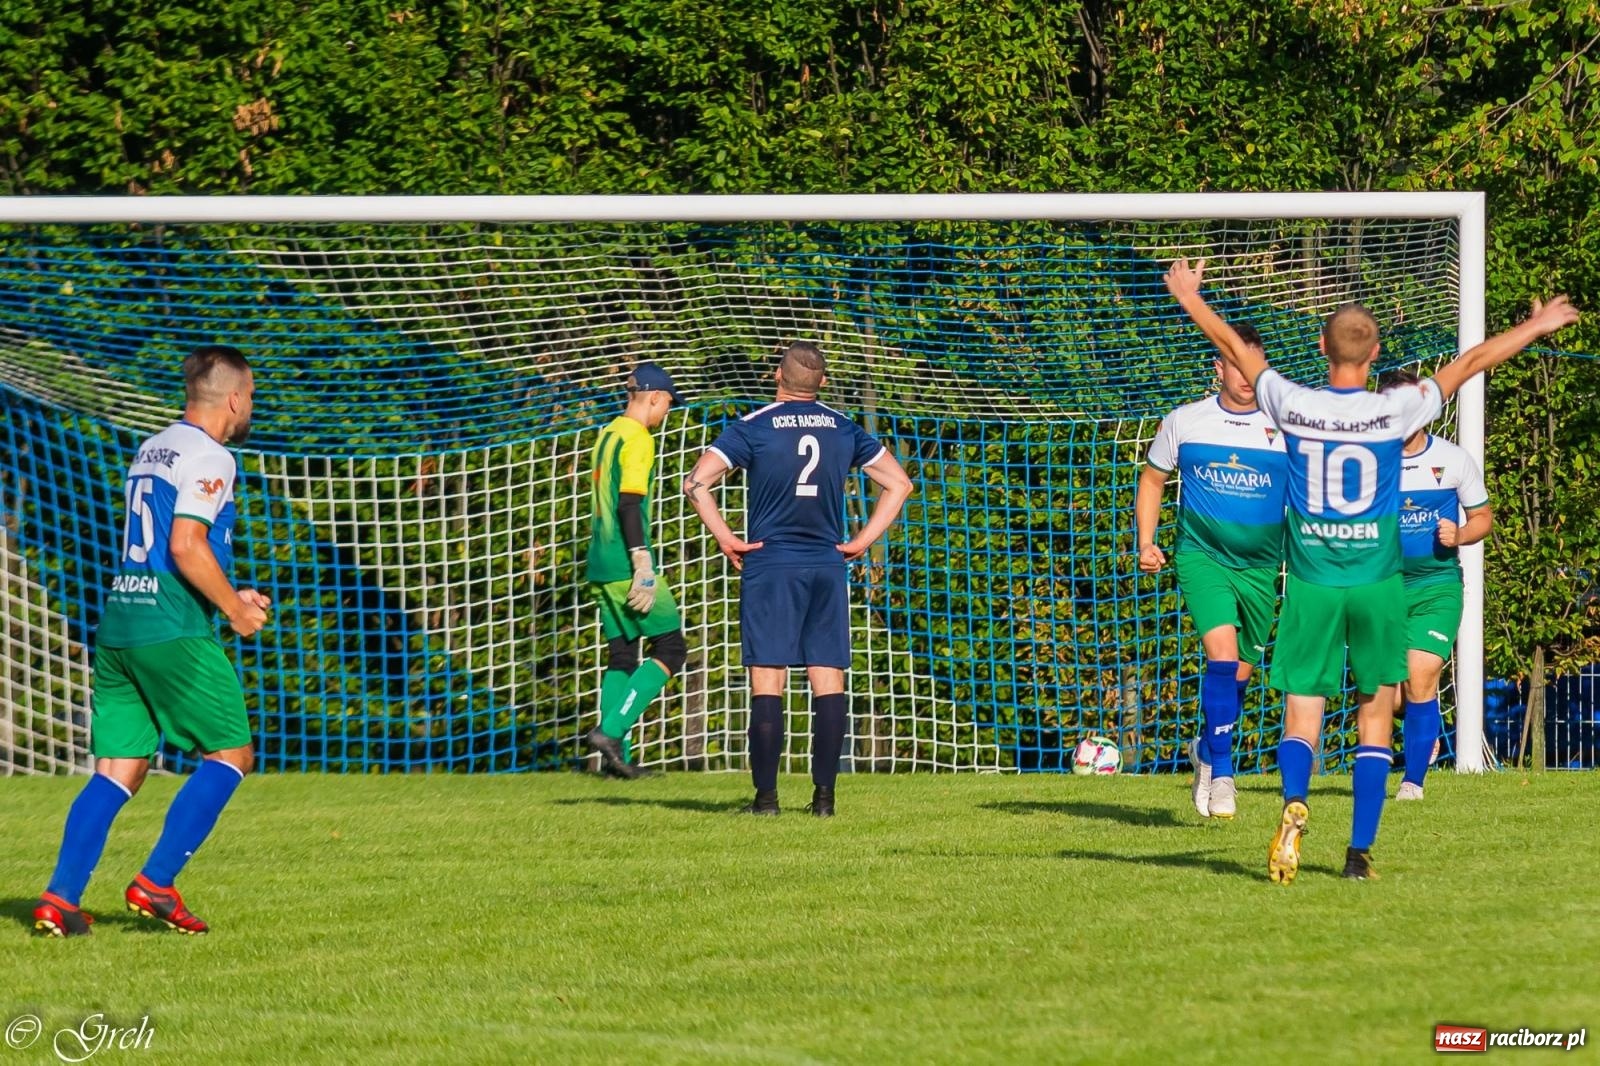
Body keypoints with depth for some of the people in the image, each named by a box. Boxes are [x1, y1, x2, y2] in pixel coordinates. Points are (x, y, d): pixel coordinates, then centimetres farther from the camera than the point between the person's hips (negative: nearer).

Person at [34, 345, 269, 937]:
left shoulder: (150, 450, 21)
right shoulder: (208, 457, -8)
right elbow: (187, 547, -18)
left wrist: (228, 598, 24)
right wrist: (235, 608, -6)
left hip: (117, 621, 8)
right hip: (172, 628, -8)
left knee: (118, 771, 6)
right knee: (231, 753, 1)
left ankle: (60, 898, -6)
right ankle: (155, 884, -7)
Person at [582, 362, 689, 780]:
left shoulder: (607, 435, 18)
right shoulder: (637, 439, -10)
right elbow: (629, 506, -19)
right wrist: (643, 566, -22)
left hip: (601, 566, 9)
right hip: (625, 562, -9)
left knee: (620, 655, 10)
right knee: (670, 648, -4)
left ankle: (614, 757, 4)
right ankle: (610, 730, -16)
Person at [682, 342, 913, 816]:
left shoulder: (754, 428, -4)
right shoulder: (844, 429, 7)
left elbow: (697, 483, -12)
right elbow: (898, 484, 11)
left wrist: (726, 539, -4)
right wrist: (863, 541, 9)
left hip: (769, 565, -3)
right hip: (828, 565, 3)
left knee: (767, 683, -3)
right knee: (829, 682, 3)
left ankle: (766, 795, -7)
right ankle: (824, 793, -2)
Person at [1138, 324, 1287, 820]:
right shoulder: (1184, 422, 0)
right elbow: (1152, 478, 14)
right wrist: (1146, 543, 4)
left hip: (1260, 565, 2)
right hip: (1201, 555, -2)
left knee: (1239, 673, 10)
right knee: (1222, 649, -22)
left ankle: (1207, 750, 38)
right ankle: (1221, 774, -17)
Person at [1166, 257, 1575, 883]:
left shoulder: (1293, 405, -4)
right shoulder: (1393, 411, -7)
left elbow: (1234, 347, 12)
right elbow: (1470, 364, 4)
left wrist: (1188, 296, 28)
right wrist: (1535, 328, 16)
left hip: (1310, 585, 1)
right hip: (1377, 584, -1)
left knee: (1302, 714, 0)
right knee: (1375, 714, 9)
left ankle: (1293, 802, -31)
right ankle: (1360, 851, 4)